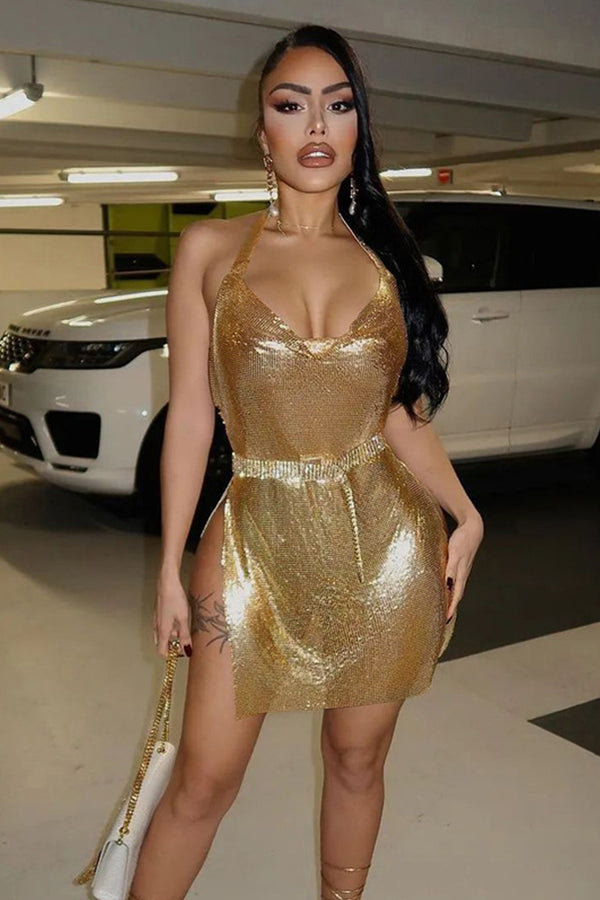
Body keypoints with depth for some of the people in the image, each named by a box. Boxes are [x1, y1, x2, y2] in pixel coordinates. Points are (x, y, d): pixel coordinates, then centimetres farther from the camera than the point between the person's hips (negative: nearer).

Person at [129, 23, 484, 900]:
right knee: (204, 778, 2)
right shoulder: (211, 249, 1)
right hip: (258, 541, -2)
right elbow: (189, 416, 0)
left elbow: (402, 414, 5)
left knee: (358, 759, 15)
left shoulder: (385, 257, 6)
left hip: (385, 541, 2)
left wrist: (463, 513, -11)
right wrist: (170, 565, -3)